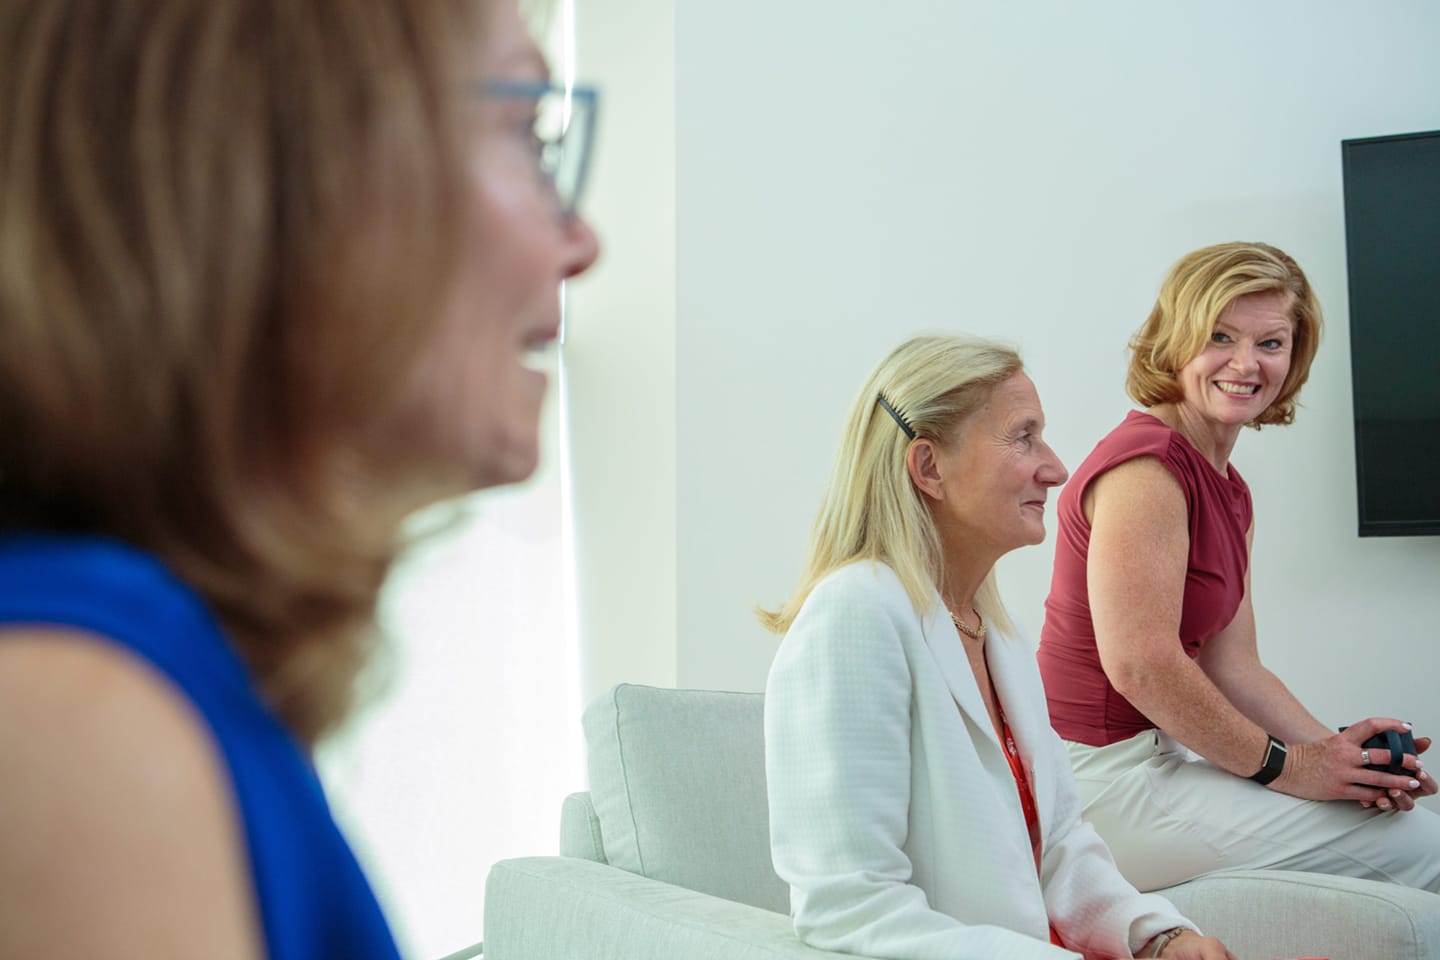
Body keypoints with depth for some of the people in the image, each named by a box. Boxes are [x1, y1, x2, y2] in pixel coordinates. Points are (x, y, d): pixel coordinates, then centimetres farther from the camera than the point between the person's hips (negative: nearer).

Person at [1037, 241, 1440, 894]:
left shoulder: (1230, 491, 14)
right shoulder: (1145, 464, -17)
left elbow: (1233, 667, 12)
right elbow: (1140, 666, -23)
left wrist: (1336, 750, -3)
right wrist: (1285, 764, -13)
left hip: (1156, 758, 9)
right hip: (1103, 773, -9)